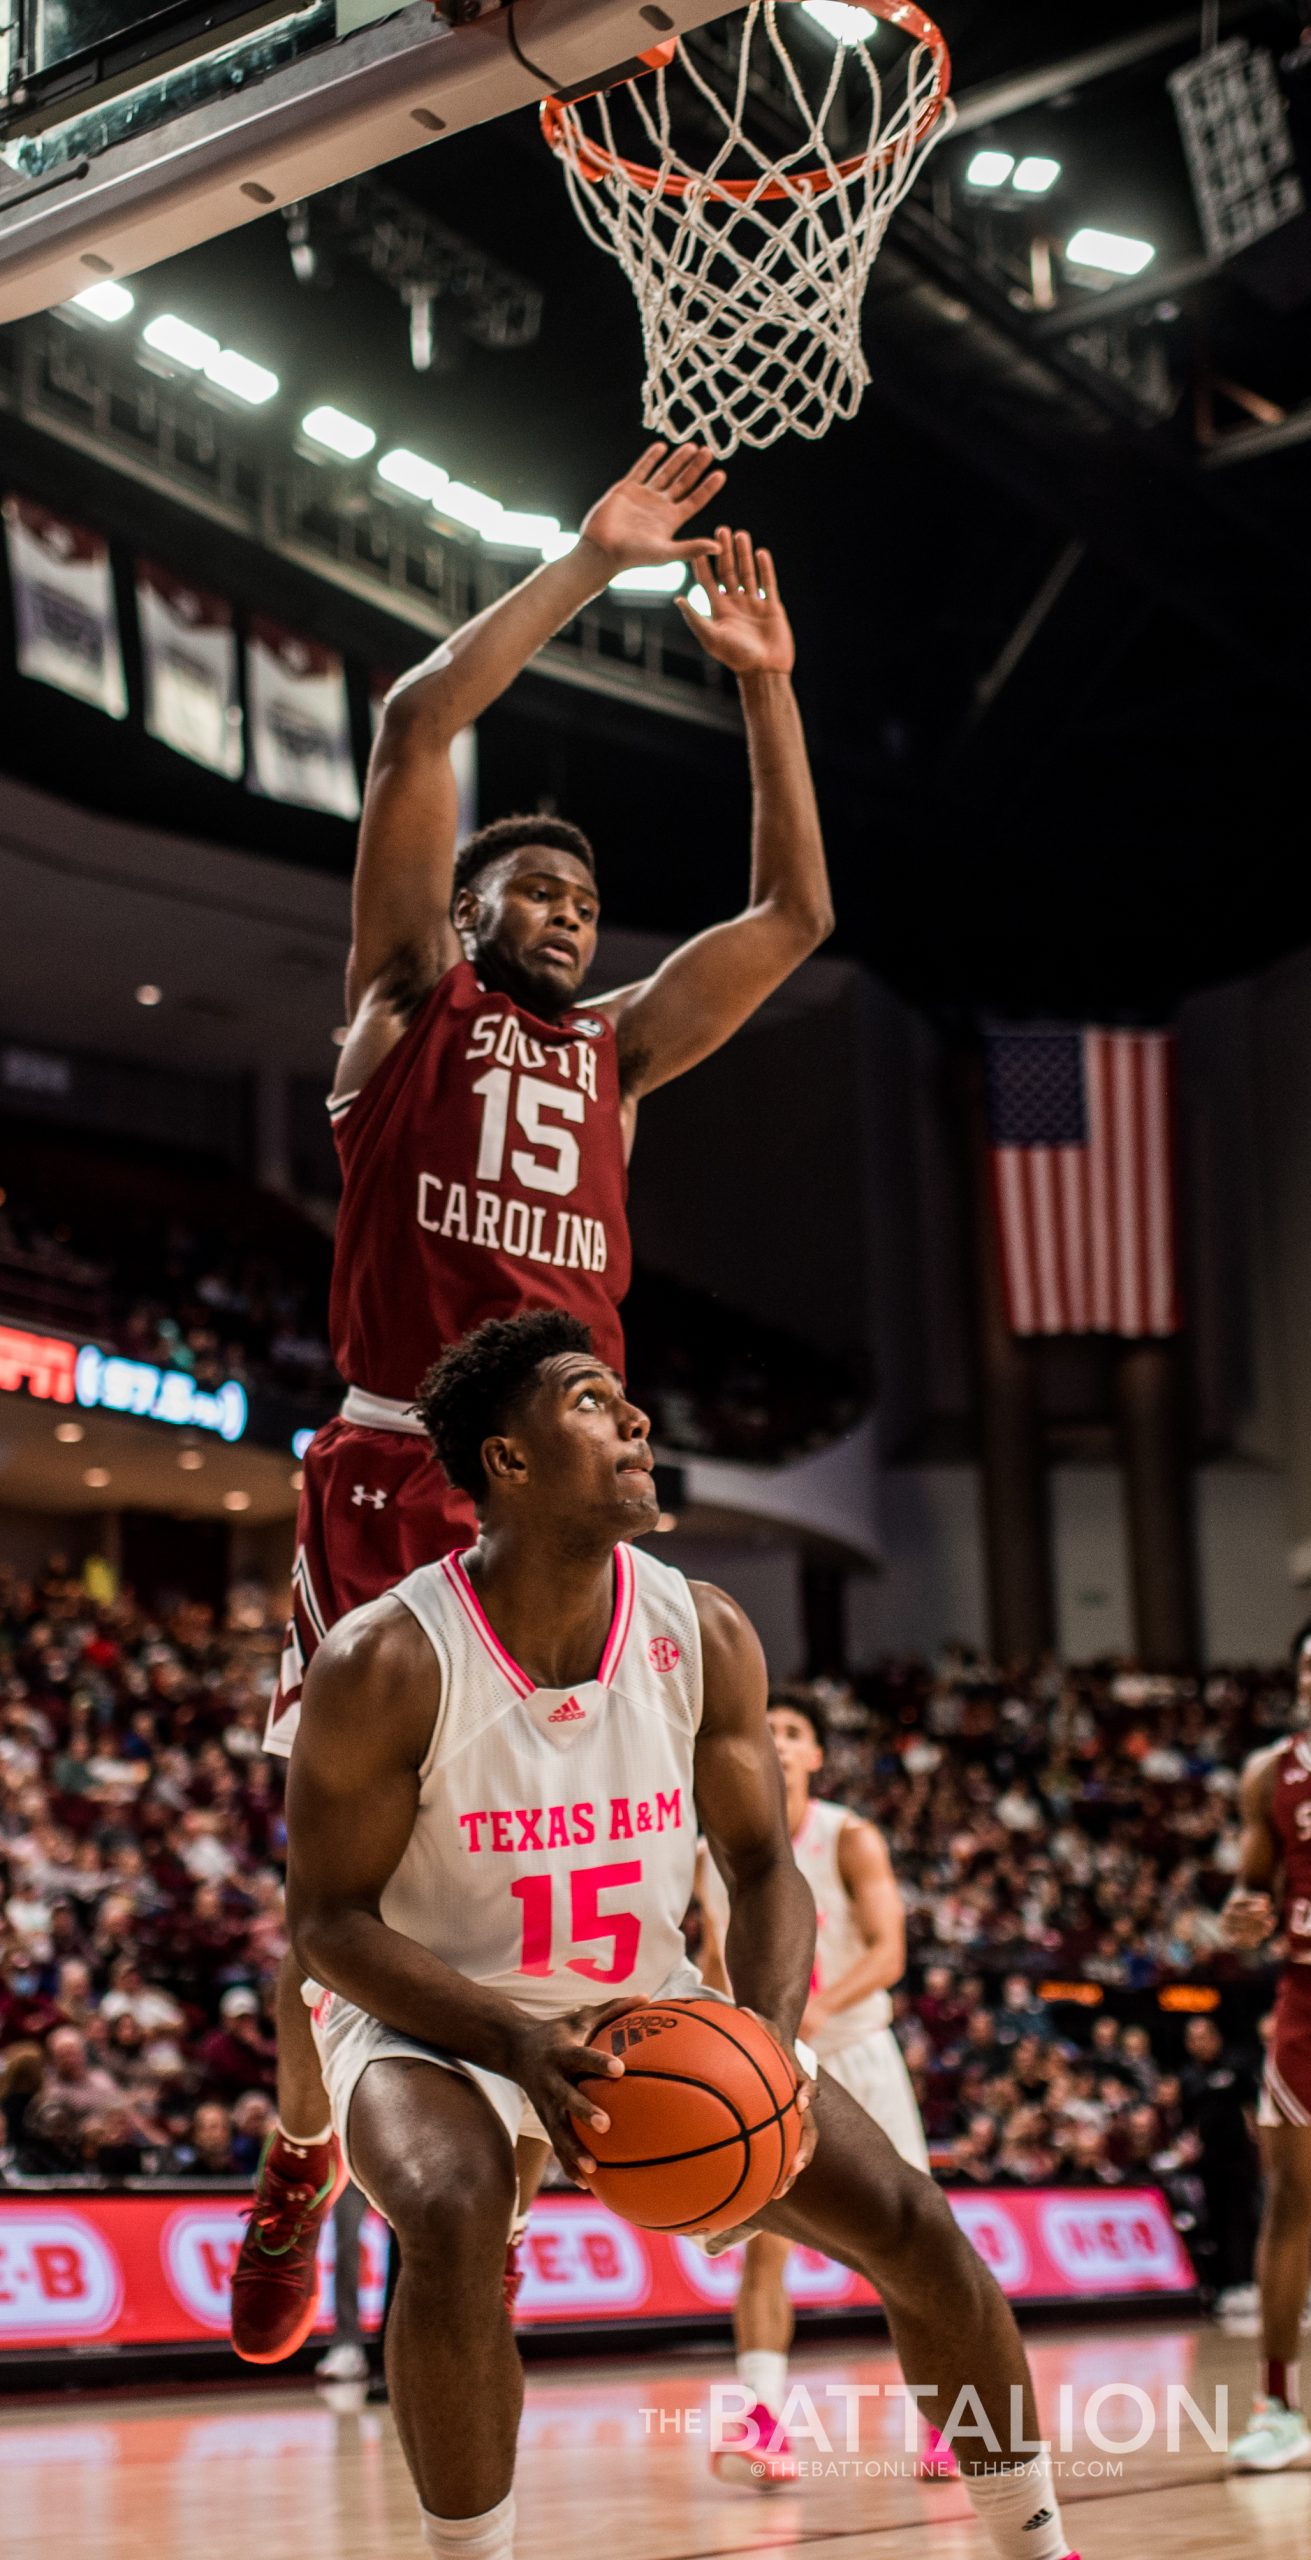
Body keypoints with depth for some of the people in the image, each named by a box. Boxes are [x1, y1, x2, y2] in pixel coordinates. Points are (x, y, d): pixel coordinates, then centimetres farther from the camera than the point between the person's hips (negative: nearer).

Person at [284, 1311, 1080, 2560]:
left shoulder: (704, 1634, -11)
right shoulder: (386, 1663, -23)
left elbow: (762, 1868, -3)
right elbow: (327, 1918, -18)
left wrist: (770, 2045, -23)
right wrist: (518, 2044, -32)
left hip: (651, 2008, 4)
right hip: (431, 2014, -4)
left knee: (911, 2226, -5)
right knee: (452, 2221, -37)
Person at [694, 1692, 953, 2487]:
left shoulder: (851, 1840, -12)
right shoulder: (716, 1855, -2)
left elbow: (888, 1951, -22)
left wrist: (821, 2005, -39)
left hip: (855, 2053, -2)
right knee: (763, 2242, -13)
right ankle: (766, 2429, -16)